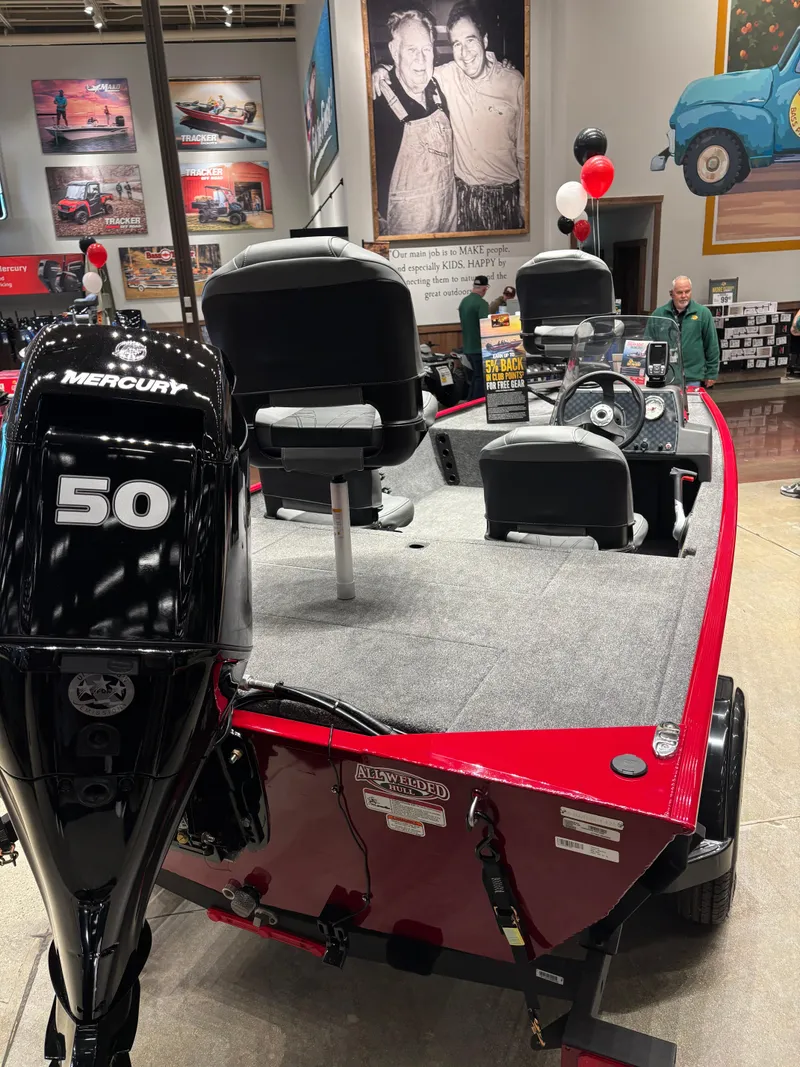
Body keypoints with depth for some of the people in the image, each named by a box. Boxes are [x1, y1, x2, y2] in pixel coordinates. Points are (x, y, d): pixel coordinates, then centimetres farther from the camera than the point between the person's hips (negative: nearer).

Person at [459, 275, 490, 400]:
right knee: (481, 379, 0)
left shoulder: (463, 301, 9)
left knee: (475, 377, 18)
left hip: (468, 347, 8)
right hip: (479, 348, -8)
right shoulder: (481, 303, -16)